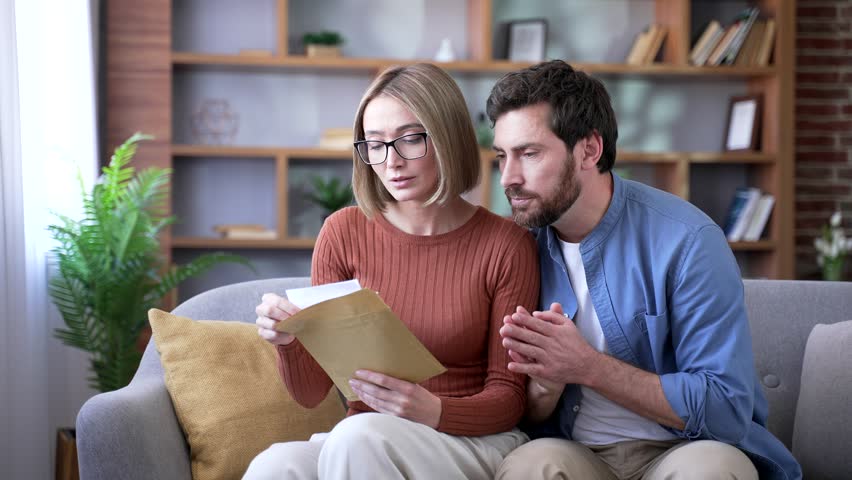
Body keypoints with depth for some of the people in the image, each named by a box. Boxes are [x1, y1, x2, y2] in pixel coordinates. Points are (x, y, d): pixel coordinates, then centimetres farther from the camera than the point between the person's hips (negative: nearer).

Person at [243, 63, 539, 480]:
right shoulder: (344, 233, 3)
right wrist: (288, 341, -18)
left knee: (357, 437, -35)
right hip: (361, 443, 2)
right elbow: (311, 391, 5)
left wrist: (434, 412, -22)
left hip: (474, 441, -2)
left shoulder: (505, 244, -4)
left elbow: (507, 397, -1)